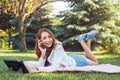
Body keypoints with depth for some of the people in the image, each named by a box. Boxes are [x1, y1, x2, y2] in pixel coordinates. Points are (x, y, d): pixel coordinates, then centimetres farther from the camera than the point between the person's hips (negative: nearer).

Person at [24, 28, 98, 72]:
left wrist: (37, 69, -50)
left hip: (75, 61, -5)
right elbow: (40, 66, -26)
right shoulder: (44, 49, -21)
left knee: (95, 63, 23)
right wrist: (43, 53, -39)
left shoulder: (58, 47, -39)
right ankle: (87, 39, 35)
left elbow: (55, 67, -44)